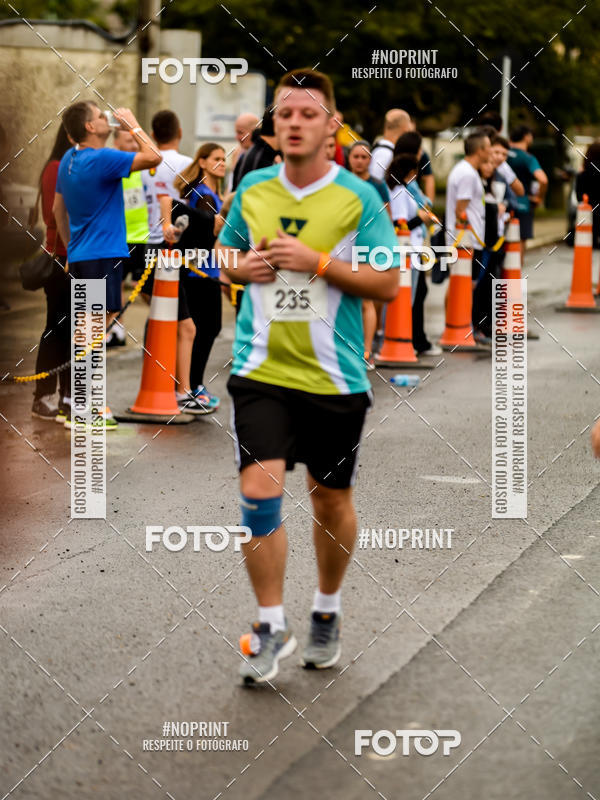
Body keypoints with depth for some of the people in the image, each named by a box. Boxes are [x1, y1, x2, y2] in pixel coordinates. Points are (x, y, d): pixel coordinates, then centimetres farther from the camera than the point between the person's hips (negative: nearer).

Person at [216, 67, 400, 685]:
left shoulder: (358, 196, -5)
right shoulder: (252, 188, 5)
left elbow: (389, 285, -7)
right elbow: (227, 255, 21)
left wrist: (317, 261, -18)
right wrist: (243, 266, -2)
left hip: (334, 376, -1)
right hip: (260, 372, 1)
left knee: (331, 500, 10)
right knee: (258, 489, -12)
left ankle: (327, 611, 33)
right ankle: (271, 626, 0)